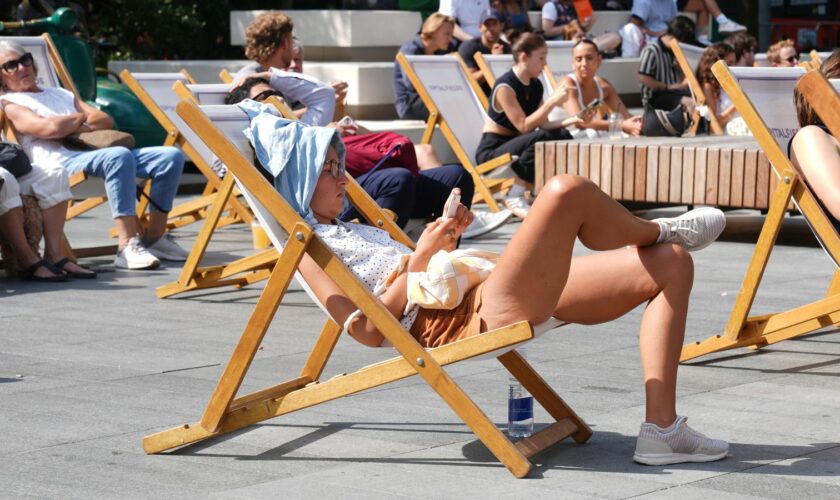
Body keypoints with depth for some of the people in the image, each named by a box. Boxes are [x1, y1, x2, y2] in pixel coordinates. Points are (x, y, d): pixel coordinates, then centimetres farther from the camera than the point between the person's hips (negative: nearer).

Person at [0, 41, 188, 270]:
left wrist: (71, 127, 2)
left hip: (94, 152, 8)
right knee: (118, 156, -39)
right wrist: (82, 118, 9)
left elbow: (106, 121, 20)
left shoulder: (61, 94, 34)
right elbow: (51, 128, -10)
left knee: (171, 156, -9)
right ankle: (127, 246, -43)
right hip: (62, 162, -8)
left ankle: (155, 237, -3)